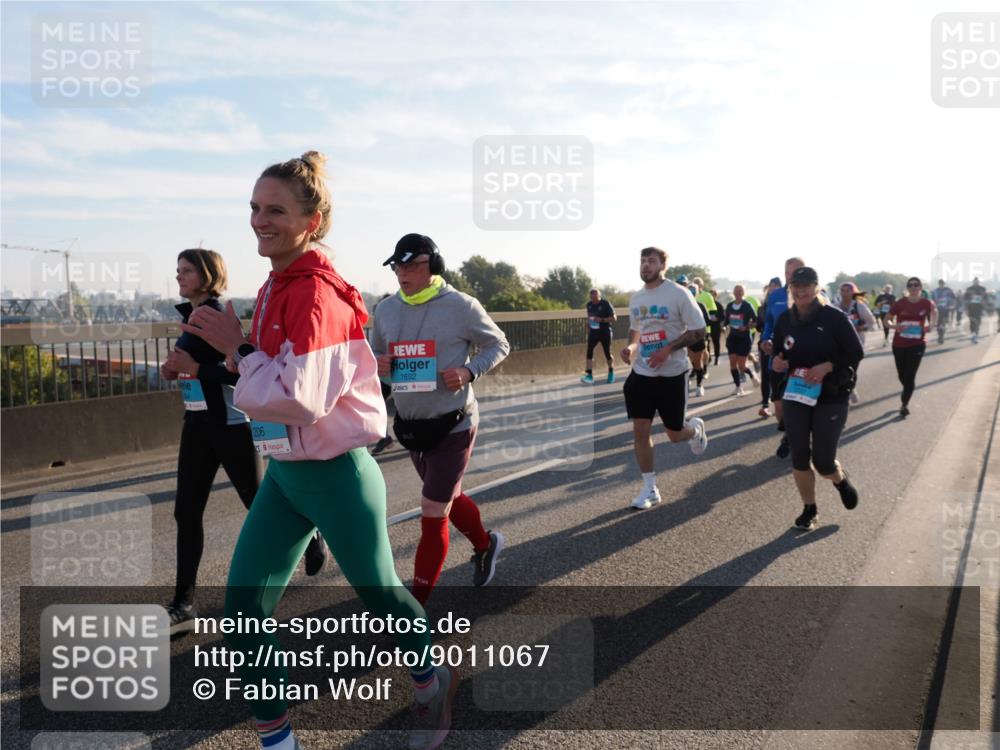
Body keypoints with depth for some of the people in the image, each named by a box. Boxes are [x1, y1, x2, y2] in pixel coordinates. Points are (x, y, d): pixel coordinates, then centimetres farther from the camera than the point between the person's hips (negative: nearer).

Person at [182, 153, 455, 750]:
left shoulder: (316, 294, -21)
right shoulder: (275, 288, 6)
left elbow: (301, 399, -28)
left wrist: (237, 349, -17)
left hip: (334, 475, -8)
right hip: (283, 474, 8)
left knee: (379, 591, 14)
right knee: (244, 609, 5)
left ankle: (433, 684, 43)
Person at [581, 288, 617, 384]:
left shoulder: (606, 304, -12)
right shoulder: (589, 305, 5)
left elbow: (614, 318, -11)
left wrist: (602, 320, -24)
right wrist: (588, 330, 16)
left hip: (605, 332, -4)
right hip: (593, 332, 4)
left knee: (608, 353, 6)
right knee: (589, 353, -9)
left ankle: (611, 373, 28)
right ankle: (589, 375, -10)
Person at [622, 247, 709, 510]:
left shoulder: (678, 293, -12)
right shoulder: (635, 298, 6)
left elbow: (698, 332, -11)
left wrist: (667, 350, -22)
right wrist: (630, 346, -2)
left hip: (672, 374, -5)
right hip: (641, 373, 5)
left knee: (675, 434, 6)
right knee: (640, 430, 0)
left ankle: (695, 429, 44)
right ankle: (649, 488, 12)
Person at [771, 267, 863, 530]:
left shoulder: (834, 317, -10)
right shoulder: (785, 319, 2)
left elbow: (856, 353, -8)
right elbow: (777, 352, 14)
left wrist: (828, 366, -22)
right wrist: (777, 362, -8)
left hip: (831, 398, -3)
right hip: (795, 396, 4)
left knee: (823, 461, -3)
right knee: (799, 458, 4)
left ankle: (841, 480, 33)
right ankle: (809, 509, 24)